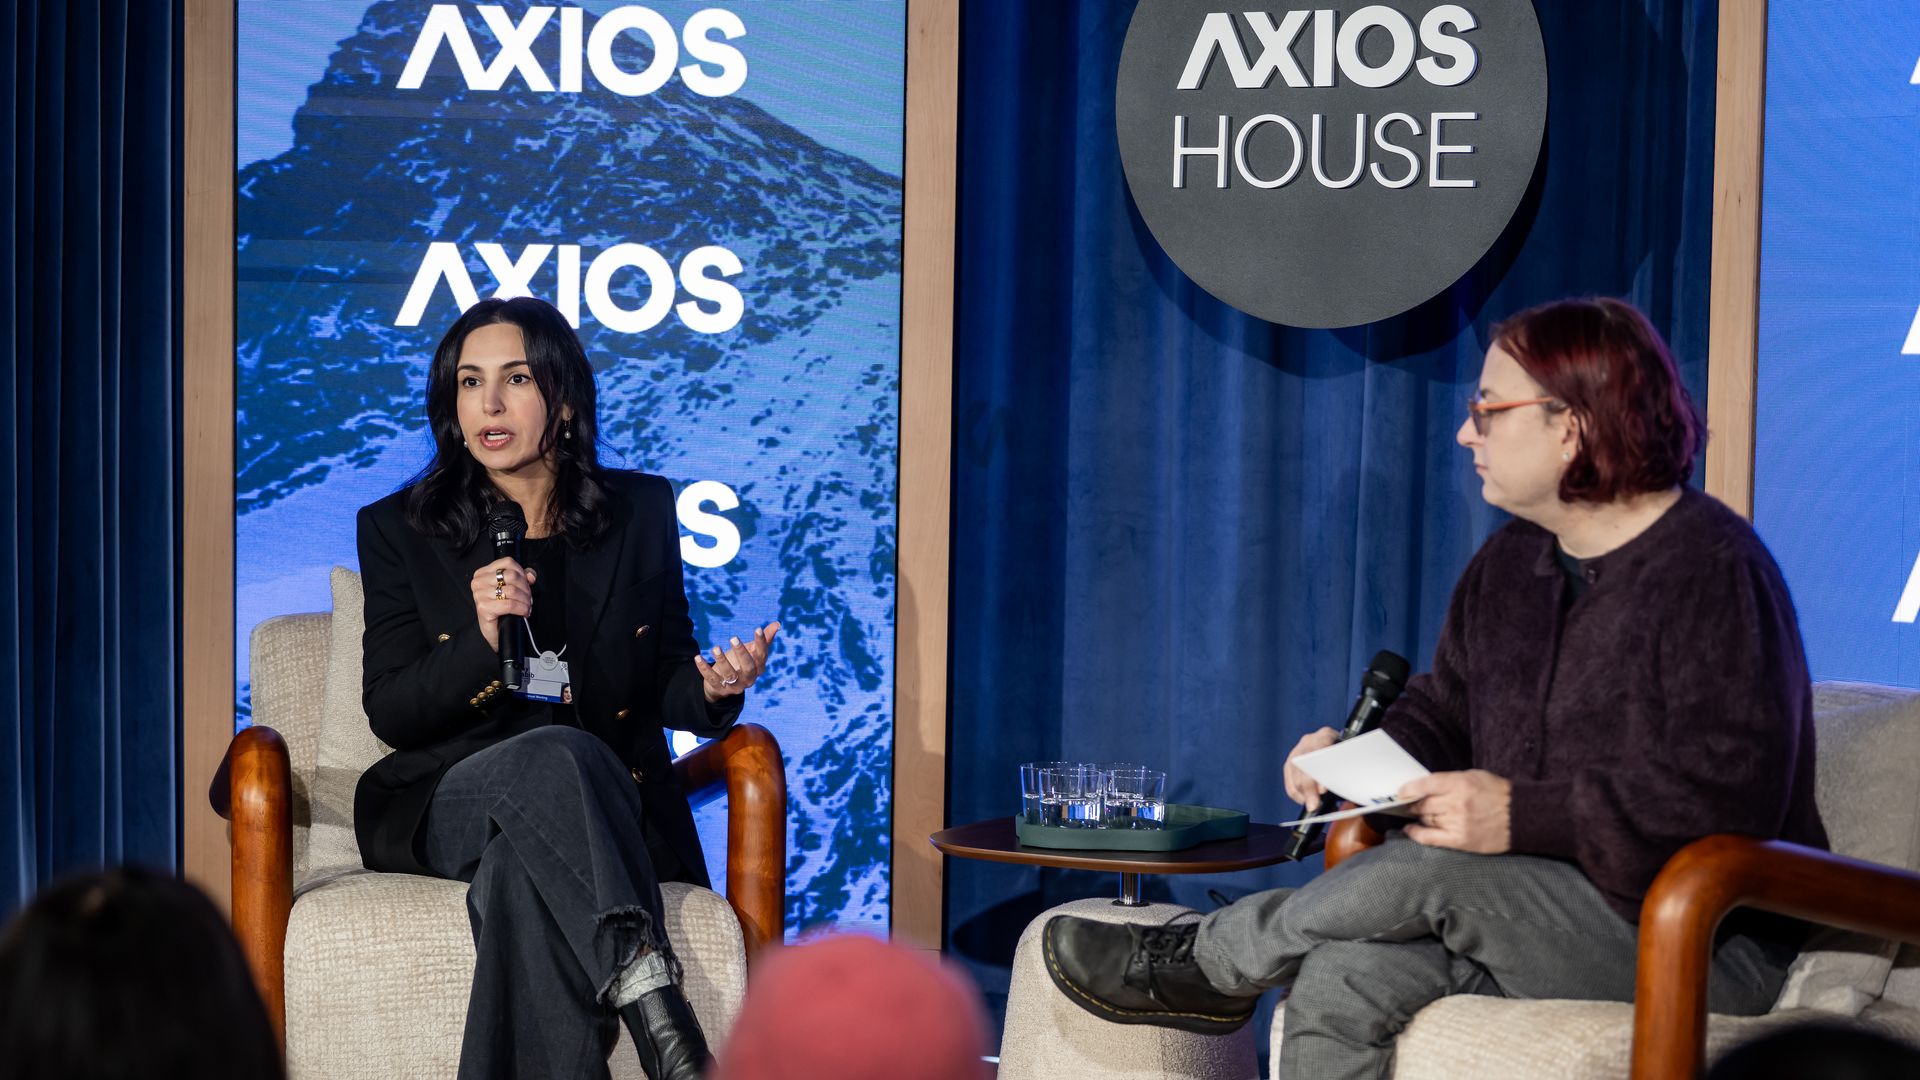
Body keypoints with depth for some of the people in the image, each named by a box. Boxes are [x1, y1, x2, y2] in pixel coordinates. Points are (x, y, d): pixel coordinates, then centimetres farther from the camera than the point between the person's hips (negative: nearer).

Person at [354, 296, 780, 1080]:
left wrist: (714, 689, -12)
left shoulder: (639, 513, 9)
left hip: (608, 803, 1)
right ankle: (653, 1008, -49)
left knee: (521, 873, -37)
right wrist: (481, 641, -20)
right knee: (555, 756, -37)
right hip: (449, 802, -1)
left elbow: (664, 689, 13)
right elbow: (390, 714, 0)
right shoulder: (399, 530, 6)